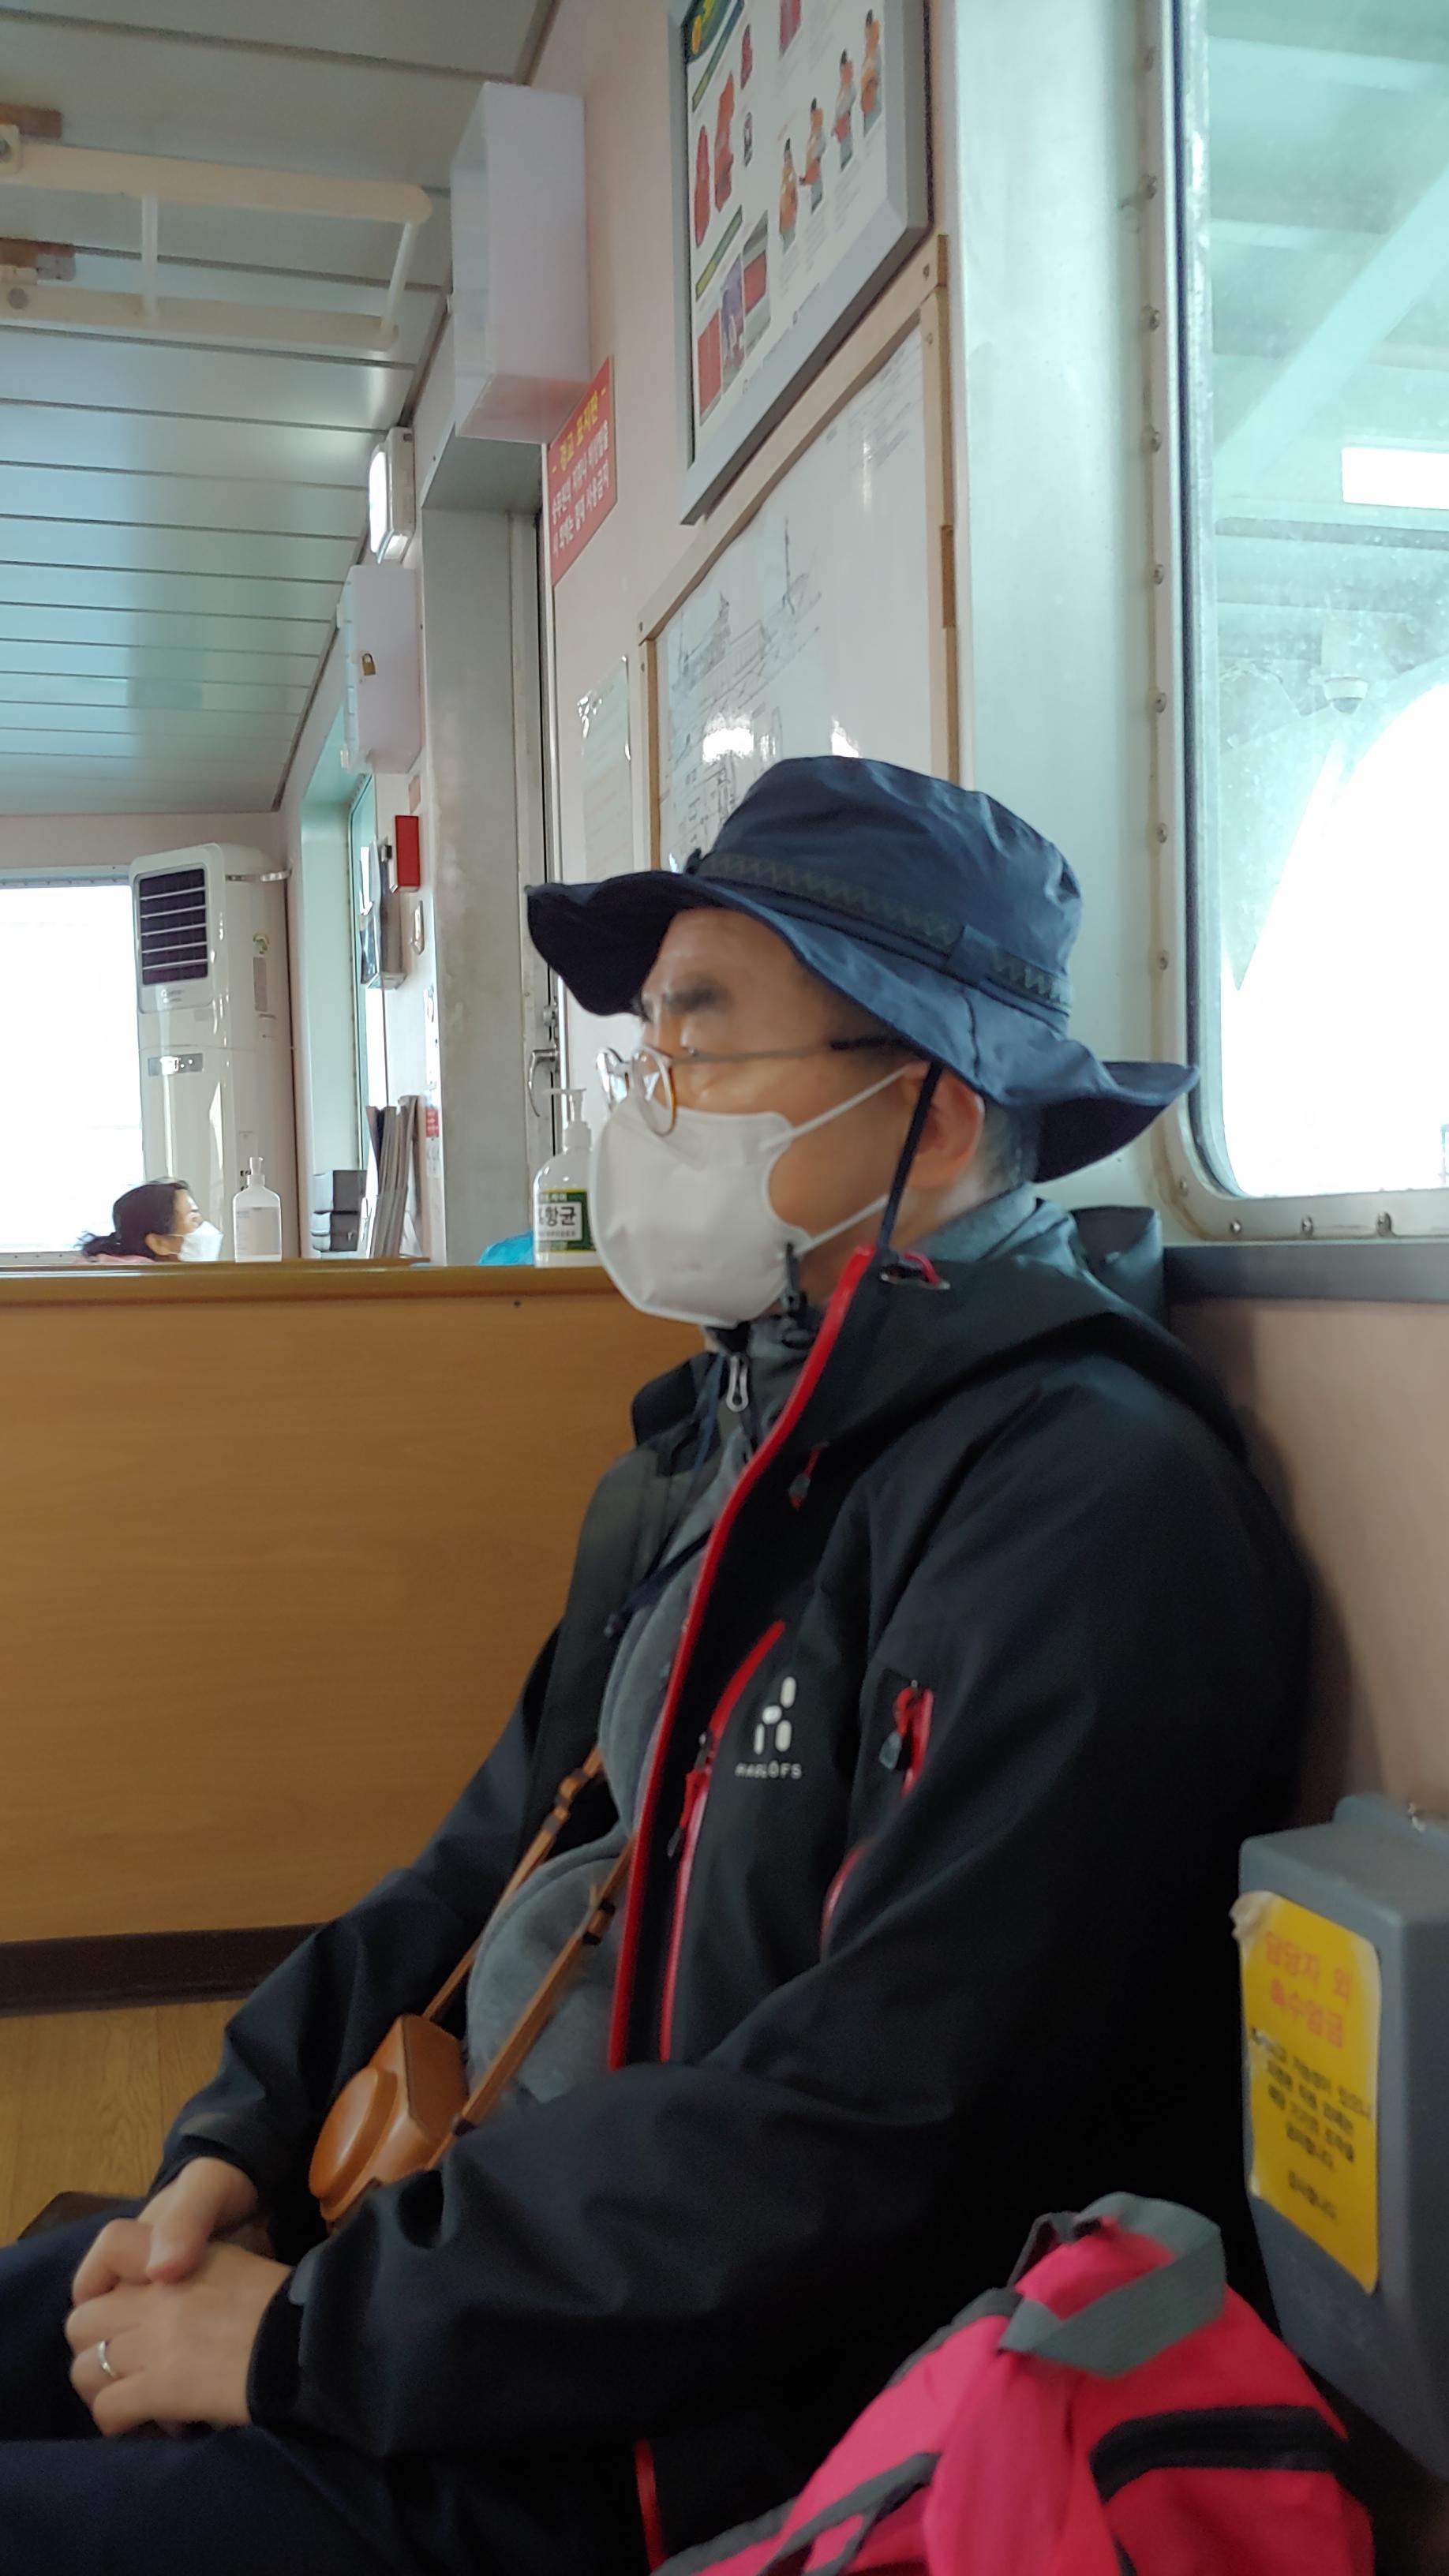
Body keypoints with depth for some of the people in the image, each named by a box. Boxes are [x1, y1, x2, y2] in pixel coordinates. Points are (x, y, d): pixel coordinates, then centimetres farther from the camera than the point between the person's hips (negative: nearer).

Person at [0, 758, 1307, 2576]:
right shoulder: (722, 1436, 7)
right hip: (527, 2226, 8)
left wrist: (311, 2329, -18)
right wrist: (241, 2141, 0)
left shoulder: (1087, 1502, -23)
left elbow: (865, 2145, -26)